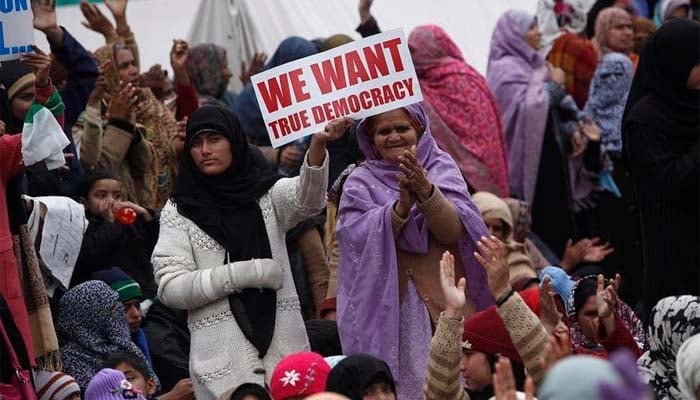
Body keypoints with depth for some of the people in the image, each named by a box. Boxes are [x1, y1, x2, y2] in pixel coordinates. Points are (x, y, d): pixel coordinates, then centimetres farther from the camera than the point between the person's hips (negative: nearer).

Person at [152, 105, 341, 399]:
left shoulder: (268, 193, 10)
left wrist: (318, 145, -31)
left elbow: (307, 199, -12)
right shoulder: (179, 211, 7)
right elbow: (170, 287, -3)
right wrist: (247, 273, -10)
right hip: (223, 355, -1)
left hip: (283, 344, 1)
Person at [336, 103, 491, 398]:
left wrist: (425, 191, -25)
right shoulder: (361, 182, 7)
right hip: (388, 304, -1)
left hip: (444, 299, 1)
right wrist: (401, 206, -24)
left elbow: (454, 230, -8)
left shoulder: (441, 167, 7)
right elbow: (358, 239, -9)